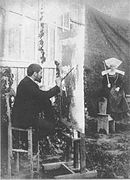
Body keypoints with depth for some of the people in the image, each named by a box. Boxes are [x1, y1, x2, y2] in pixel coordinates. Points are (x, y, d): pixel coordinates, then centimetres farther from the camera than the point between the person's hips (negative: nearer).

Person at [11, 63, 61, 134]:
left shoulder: (28, 81, 10)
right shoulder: (26, 84, -22)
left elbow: (42, 94, 13)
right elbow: (43, 96, -26)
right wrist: (57, 86, -16)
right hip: (22, 120, -10)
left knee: (47, 102, 2)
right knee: (49, 126, -10)